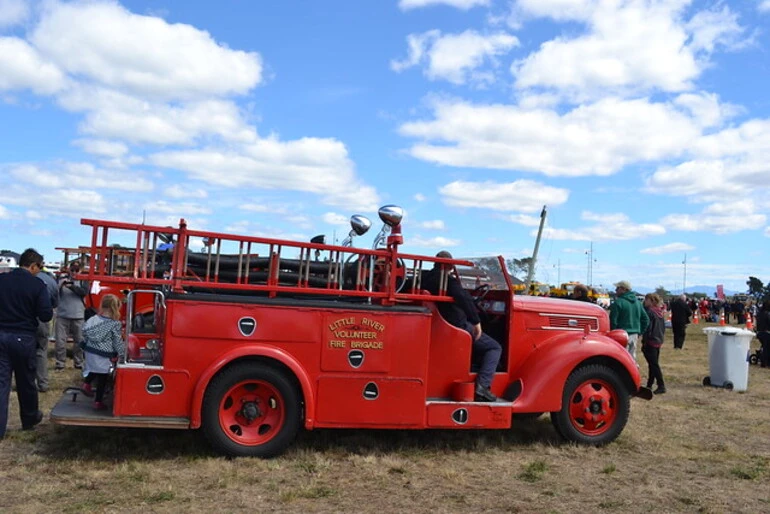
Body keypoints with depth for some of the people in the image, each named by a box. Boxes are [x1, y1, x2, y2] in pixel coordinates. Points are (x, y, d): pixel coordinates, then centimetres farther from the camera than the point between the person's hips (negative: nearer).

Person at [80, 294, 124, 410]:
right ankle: (98, 402, 17)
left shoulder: (93, 319, -2)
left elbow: (85, 332, 3)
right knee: (102, 378, 9)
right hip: (103, 356, -5)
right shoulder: (115, 324, -16)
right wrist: (122, 351, 7)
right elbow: (117, 342, -10)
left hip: (90, 352, 5)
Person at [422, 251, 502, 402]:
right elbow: (464, 298, -31)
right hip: (458, 327, -9)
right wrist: (476, 321, -28)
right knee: (494, 348, 1)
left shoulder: (424, 278, 6)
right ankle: (482, 386, -16)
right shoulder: (448, 280, -17)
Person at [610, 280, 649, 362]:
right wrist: (639, 332, 18)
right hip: (635, 335, 7)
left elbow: (613, 321, -15)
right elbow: (646, 319, 15)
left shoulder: (618, 302, -12)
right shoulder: (637, 302, 12)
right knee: (632, 358, 15)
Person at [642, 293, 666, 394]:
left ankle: (661, 386, -7)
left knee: (654, 365, -5)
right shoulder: (660, 312, 9)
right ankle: (649, 385, 23)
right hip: (658, 341, 9)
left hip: (650, 342, -9)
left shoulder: (649, 312, -16)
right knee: (653, 364, 14)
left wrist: (644, 341, -12)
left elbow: (647, 328, -18)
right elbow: (663, 327, 16)